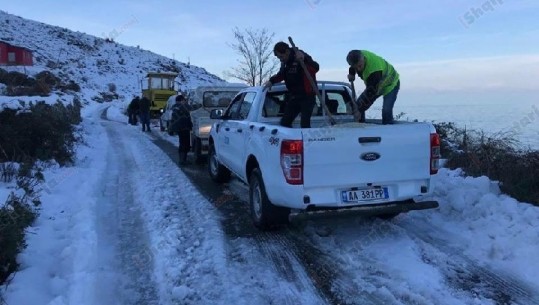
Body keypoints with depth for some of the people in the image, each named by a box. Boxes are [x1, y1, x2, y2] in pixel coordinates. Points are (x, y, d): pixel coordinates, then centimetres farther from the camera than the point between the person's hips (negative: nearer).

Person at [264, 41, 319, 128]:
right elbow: (281, 74, 24)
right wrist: (271, 80, 9)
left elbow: (316, 68, -31)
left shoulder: (302, 57, -16)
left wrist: (304, 59, -46)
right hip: (294, 97, 8)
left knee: (305, 124, -15)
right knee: (284, 122, 6)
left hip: (307, 97, -8)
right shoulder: (285, 62, 6)